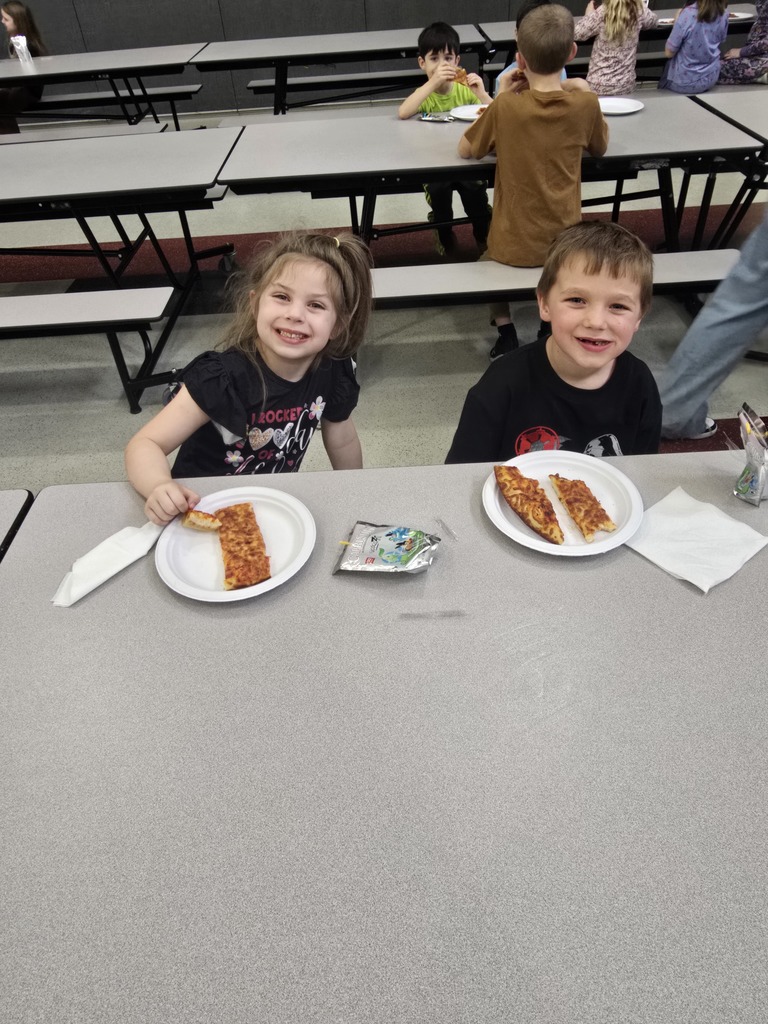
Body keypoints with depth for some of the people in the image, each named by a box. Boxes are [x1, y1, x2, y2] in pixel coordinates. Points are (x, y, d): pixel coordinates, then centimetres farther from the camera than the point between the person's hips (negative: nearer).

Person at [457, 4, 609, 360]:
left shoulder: (506, 106, -13)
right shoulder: (585, 103, -6)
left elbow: (464, 150, 3)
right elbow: (600, 148, 13)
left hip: (513, 246, -2)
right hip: (565, 242, 2)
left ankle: (506, 333, 14)